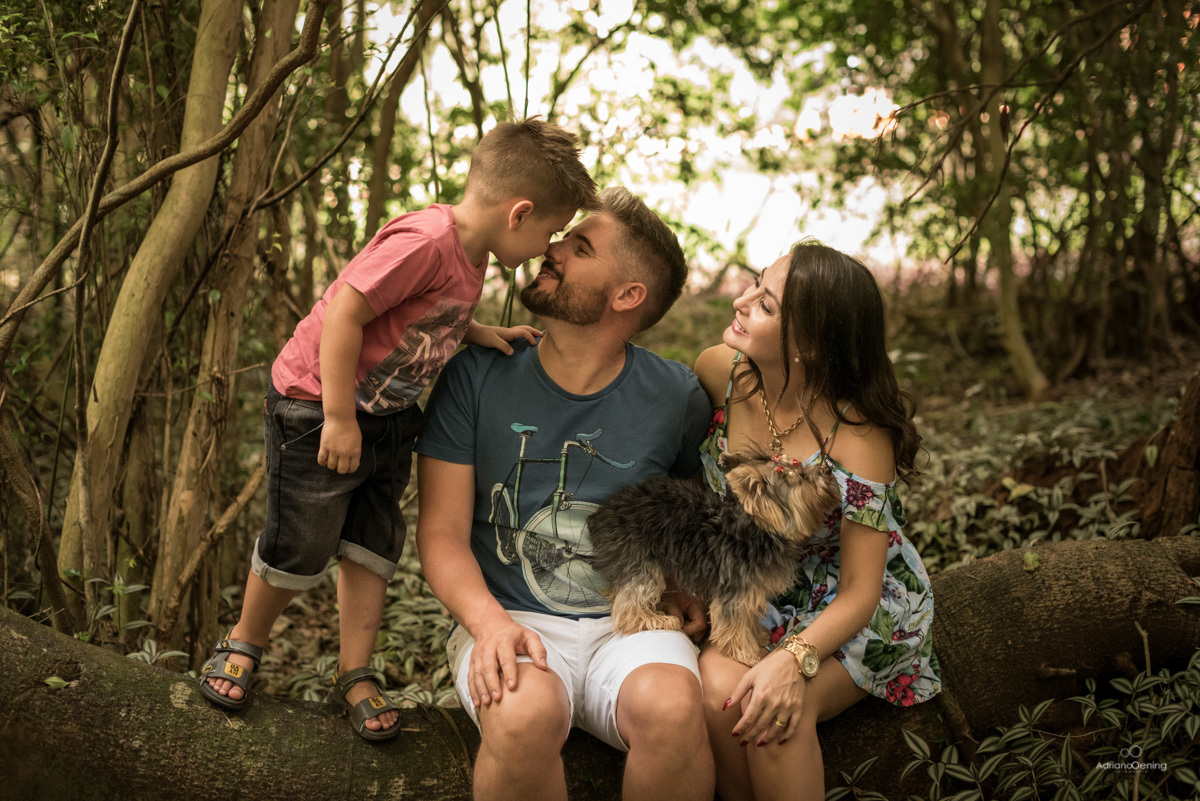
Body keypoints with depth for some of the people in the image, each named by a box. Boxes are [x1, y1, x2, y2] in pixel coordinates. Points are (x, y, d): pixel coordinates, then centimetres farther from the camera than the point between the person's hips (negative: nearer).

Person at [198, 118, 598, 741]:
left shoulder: (471, 255, 2)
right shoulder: (425, 241, -29)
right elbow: (346, 312, -30)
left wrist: (480, 333, -1)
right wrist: (339, 419, -26)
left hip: (387, 415, 9)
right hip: (318, 407, -8)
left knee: (374, 546, 9)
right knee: (300, 549, 2)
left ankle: (355, 674, 21)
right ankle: (245, 642, 28)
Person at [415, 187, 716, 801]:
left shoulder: (677, 398, 3)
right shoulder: (476, 376, 0)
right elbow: (442, 532, -2)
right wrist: (490, 622, -20)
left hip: (631, 625, 1)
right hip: (510, 620, -1)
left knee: (671, 706, -34)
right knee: (525, 714, -36)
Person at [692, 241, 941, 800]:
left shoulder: (858, 437, -25)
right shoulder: (719, 372, -12)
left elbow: (859, 592, -22)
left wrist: (794, 659, -39)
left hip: (854, 613, -4)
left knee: (776, 707, -32)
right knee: (715, 683, -28)